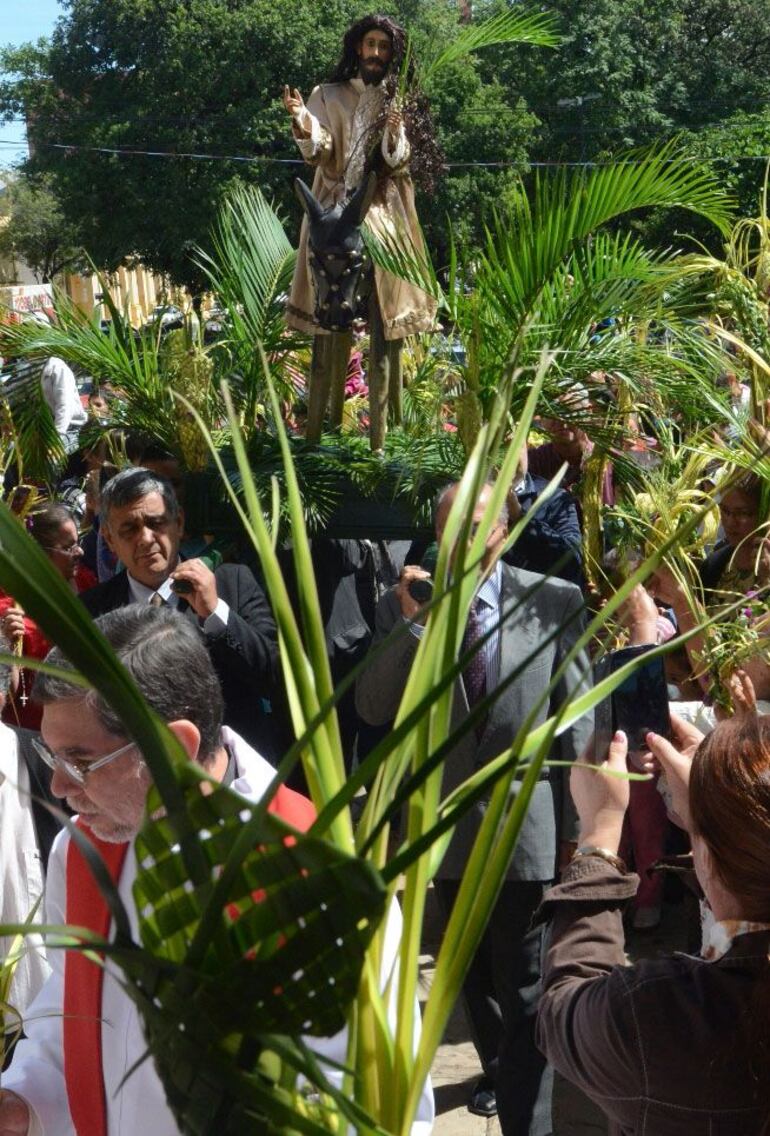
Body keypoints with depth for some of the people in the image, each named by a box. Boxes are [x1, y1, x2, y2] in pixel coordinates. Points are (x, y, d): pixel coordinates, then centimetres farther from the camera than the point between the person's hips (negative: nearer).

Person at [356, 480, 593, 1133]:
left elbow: (577, 719, -3)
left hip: (527, 826, -3)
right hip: (447, 824, 4)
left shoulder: (555, 602, -6)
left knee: (525, 991, -2)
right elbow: (373, 708, -9)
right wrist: (413, 621, -20)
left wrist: (577, 823, -3)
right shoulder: (403, 606, -1)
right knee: (474, 977, 24)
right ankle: (498, 1068, 47)